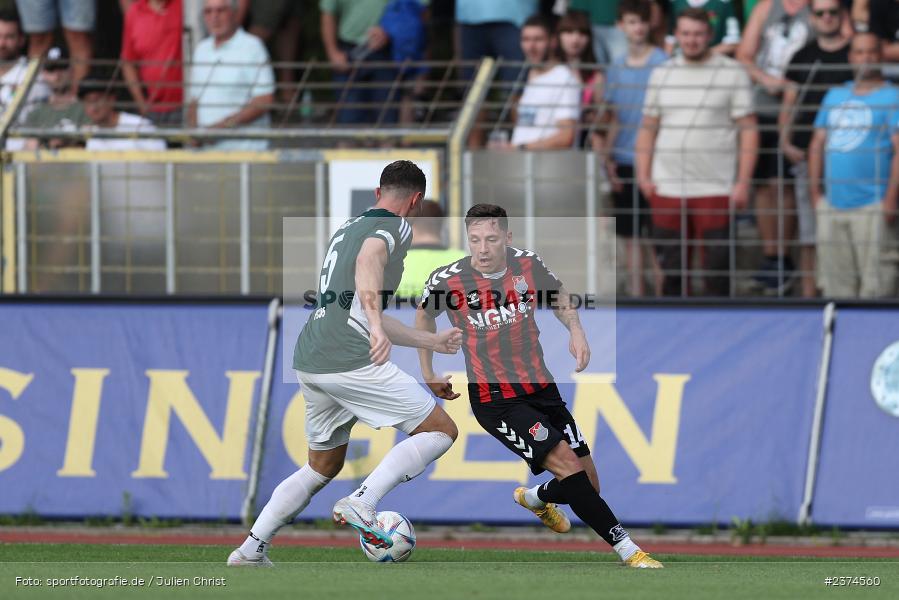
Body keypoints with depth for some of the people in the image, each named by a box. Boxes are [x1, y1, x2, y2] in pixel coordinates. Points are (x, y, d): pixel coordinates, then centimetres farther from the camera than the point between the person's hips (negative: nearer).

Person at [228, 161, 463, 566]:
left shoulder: (346, 229, 27)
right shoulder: (395, 227, 1)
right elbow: (369, 261, -24)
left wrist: (432, 342, 40)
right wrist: (377, 327, -37)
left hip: (309, 362, 8)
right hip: (351, 361, -8)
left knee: (324, 465, 24)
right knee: (441, 430, -1)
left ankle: (251, 548, 17)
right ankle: (361, 503, -17)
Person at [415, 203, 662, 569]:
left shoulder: (528, 265, -5)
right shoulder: (447, 280, -13)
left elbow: (558, 296, 18)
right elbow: (424, 315, 10)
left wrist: (576, 331, 1)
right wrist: (428, 373, 12)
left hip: (541, 389, 5)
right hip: (494, 400, -5)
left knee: (588, 486, 6)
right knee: (568, 466, -23)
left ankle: (536, 498, 40)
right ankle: (627, 550, -18)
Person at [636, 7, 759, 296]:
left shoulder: (732, 73, 2)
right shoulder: (662, 74, 14)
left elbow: (748, 130, -1)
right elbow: (648, 128, 16)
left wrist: (743, 182, -9)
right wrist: (644, 175, 5)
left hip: (715, 188, -3)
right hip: (667, 188, 4)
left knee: (716, 265, -5)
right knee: (671, 266, 5)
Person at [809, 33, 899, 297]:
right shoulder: (835, 96, 18)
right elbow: (818, 144, 20)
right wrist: (815, 191, 11)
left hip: (872, 206, -6)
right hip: (832, 205, 6)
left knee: (875, 285, -9)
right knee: (836, 283, 8)